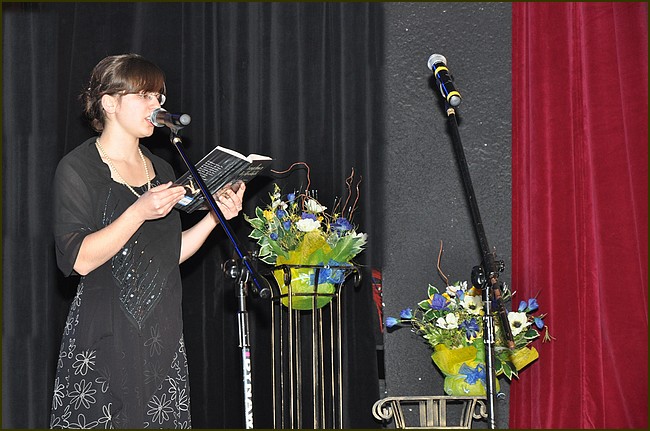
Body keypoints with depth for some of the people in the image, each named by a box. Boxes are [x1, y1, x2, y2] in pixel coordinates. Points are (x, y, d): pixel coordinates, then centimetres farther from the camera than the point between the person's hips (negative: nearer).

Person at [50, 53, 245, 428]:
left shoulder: (161, 170, 16)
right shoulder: (79, 168, -4)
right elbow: (81, 259, -15)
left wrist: (214, 217, 5)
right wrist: (139, 212, -22)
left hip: (163, 337, 6)